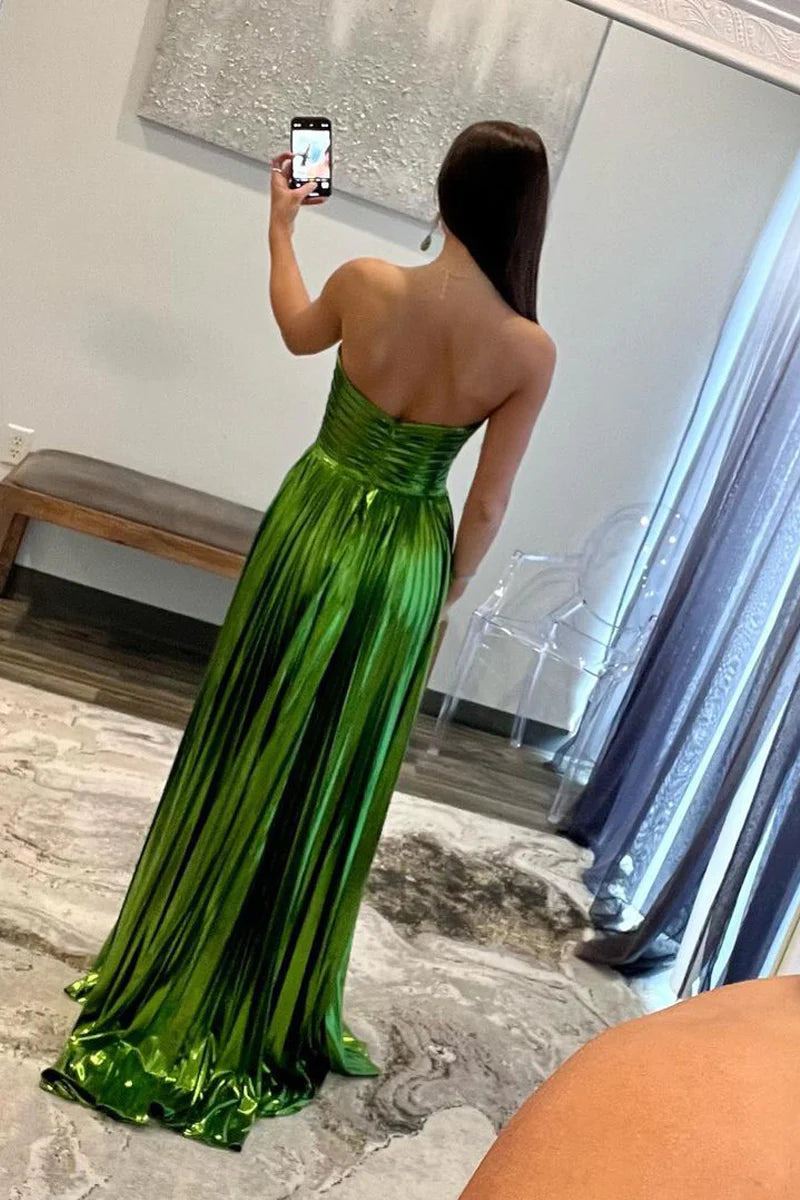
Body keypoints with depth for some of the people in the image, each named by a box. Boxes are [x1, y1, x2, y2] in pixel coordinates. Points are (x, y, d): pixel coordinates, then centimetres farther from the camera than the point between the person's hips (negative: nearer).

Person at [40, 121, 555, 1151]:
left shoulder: (366, 283, -10)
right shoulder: (529, 350, -12)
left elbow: (296, 331, 13)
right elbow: (486, 506, -7)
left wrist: (280, 223, 28)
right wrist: (446, 593, 9)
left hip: (312, 529, 1)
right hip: (404, 564, 0)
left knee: (242, 757, 16)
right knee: (333, 784, 14)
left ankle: (165, 980, 34)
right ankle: (268, 1016, 33)